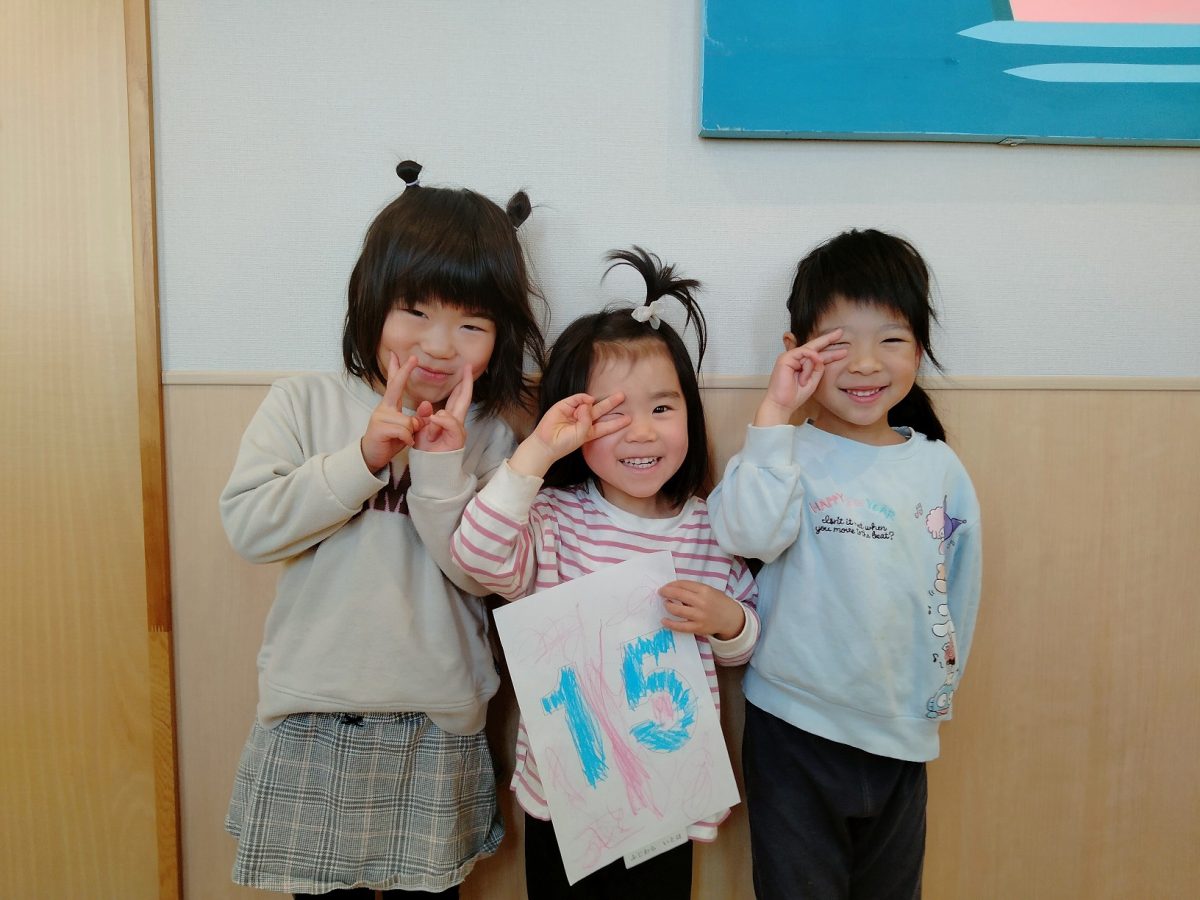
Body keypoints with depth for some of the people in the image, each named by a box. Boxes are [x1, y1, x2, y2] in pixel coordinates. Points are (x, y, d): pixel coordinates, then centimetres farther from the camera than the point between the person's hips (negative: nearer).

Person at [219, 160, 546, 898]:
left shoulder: (488, 436, -3)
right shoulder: (304, 403, -3)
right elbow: (248, 525, -12)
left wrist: (442, 465, -20)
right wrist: (363, 459, -19)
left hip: (437, 724, 0)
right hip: (313, 717, 0)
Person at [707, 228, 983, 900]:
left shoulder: (940, 468, 0)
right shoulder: (790, 453, -11)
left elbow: (959, 590, 10)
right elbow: (748, 532, -31)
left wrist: (941, 693, 16)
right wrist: (774, 414, -30)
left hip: (903, 733, 4)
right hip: (794, 731, -3)